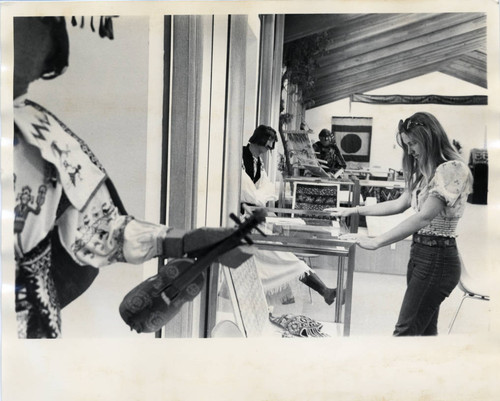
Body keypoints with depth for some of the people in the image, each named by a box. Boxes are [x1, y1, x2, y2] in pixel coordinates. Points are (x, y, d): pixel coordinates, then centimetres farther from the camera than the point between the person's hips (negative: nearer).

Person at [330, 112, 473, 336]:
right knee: (426, 329, 14)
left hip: (437, 258, -9)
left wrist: (375, 242, -29)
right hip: (420, 252, 9)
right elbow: (400, 204, 21)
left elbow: (424, 217, -26)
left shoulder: (452, 169, -16)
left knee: (405, 330, -6)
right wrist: (355, 211, 18)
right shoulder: (424, 172, 13)